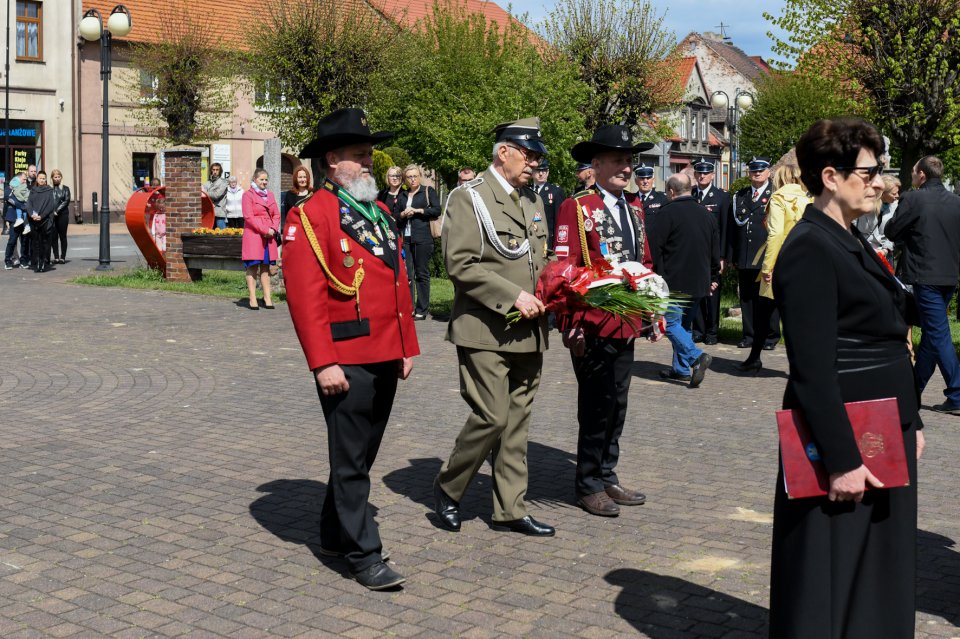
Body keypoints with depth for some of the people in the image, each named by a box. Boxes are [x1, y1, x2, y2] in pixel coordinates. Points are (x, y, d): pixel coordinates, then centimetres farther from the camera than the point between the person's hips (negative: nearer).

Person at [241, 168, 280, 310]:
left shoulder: (270, 195, 18)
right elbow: (248, 217, -9)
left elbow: (276, 215, 16)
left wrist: (273, 229, -3)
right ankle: (253, 299, -6)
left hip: (269, 236, 6)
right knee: (252, 266, -5)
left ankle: (267, 298, 7)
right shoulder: (248, 195, 0)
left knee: (266, 267, 6)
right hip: (253, 235, -5)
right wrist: (265, 230, -14)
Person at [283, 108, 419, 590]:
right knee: (351, 460, 0)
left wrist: (407, 346, 15)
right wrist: (324, 364, -19)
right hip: (346, 360, -8)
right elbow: (304, 296, -15)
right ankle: (363, 554, 7)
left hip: (385, 358, 8)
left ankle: (335, 536, 31)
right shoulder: (311, 216, -9)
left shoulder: (380, 213, 16)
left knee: (362, 454, 16)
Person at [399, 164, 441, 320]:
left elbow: (437, 210, -4)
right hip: (405, 237, 4)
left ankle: (422, 310, 1)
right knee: (406, 274, -2)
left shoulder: (428, 191, 8)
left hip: (422, 238, -4)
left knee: (422, 274, -3)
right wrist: (403, 214, 1)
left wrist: (417, 210, -7)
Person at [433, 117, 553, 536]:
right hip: (485, 332, -7)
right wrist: (512, 297, -18)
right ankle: (447, 489, 11)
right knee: (492, 417, -11)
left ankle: (510, 510, 18)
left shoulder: (533, 201, 17)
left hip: (528, 332, 7)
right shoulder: (468, 198, -7)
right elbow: (460, 264, -15)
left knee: (517, 422, 10)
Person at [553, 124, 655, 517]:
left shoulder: (634, 206, 13)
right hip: (593, 327, -7)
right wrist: (572, 324, -16)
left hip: (625, 325, 7)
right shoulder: (576, 207, -9)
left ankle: (607, 477, 27)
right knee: (597, 406, 1)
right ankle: (589, 485, 14)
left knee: (617, 404, 14)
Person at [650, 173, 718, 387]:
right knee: (685, 323, 16)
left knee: (671, 323, -3)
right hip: (699, 282, 7)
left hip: (674, 281, -7)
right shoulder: (707, 214, 11)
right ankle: (681, 368, 19)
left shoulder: (669, 212, -11)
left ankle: (696, 357, -21)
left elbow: (655, 247, -13)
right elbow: (715, 250, 17)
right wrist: (713, 278, 24)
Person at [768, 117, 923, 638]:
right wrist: (842, 460, -22)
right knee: (829, 582, 3)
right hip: (843, 438, -9)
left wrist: (910, 423, 16)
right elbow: (812, 369, -22)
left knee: (879, 575, 18)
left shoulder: (850, 242, 13)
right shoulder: (810, 249, -17)